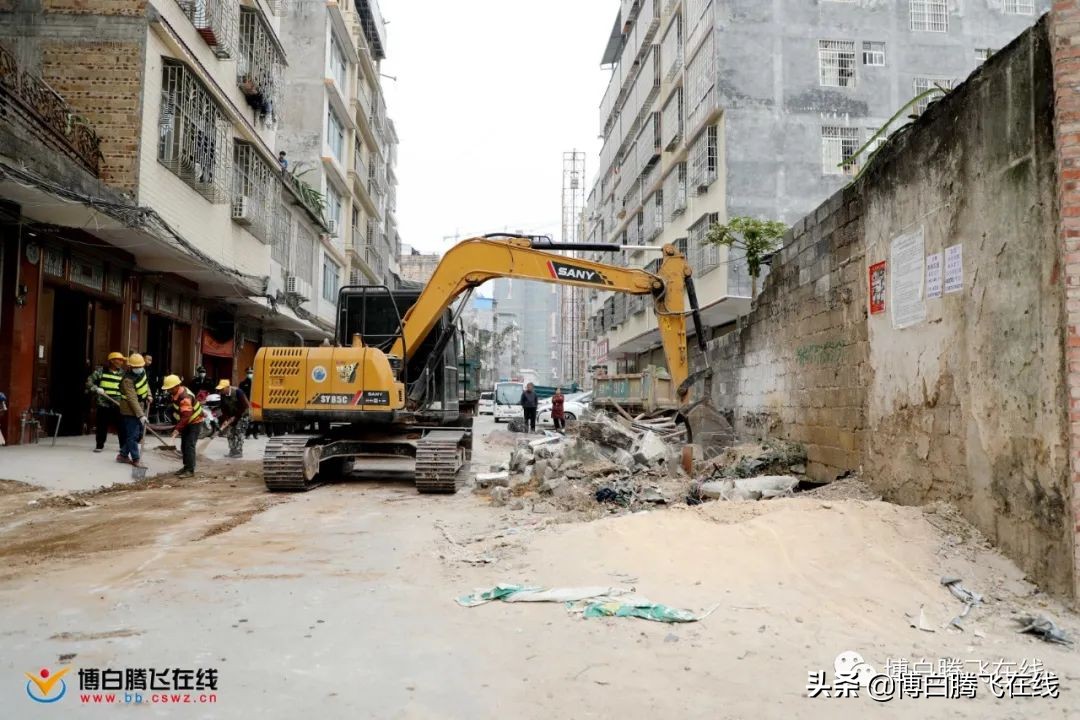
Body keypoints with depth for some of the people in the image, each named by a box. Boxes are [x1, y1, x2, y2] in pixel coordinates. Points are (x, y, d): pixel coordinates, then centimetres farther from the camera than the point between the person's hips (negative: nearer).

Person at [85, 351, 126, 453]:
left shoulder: (123, 374, 7)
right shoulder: (101, 371, -1)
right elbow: (89, 381, 0)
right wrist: (96, 388, -16)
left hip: (118, 405, 2)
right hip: (103, 404, -1)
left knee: (121, 426, 0)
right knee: (101, 425, 5)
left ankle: (124, 445, 9)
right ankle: (99, 445, 18)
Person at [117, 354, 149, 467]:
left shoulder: (142, 372, 0)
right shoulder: (128, 380, -25)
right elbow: (133, 399, -30)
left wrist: (149, 394, 4)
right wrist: (141, 415, -33)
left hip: (140, 408, 9)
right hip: (130, 411, -9)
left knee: (139, 434, 14)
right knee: (133, 435, -4)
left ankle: (123, 455, 26)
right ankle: (136, 459, 3)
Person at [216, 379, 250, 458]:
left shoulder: (238, 392, -25)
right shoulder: (223, 395, -8)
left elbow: (244, 406, -23)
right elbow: (224, 409, -2)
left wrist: (235, 417, -20)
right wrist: (226, 420, -14)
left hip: (243, 415, -6)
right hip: (232, 416, 6)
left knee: (239, 433, -11)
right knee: (230, 433, 3)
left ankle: (239, 452, -6)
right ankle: (232, 451, 11)